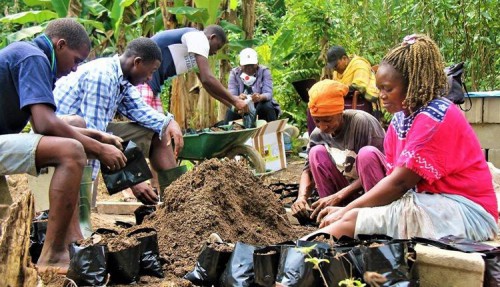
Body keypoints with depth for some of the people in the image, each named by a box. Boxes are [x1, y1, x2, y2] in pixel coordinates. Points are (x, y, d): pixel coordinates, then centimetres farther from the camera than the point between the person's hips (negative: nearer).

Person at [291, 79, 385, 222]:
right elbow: (309, 169, -3)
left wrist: (338, 196, -30)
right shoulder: (318, 134, -9)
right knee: (317, 152, -15)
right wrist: (302, 197, -25)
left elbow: (374, 166, -25)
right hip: (348, 184, 5)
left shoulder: (362, 122, -25)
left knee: (366, 154, -33)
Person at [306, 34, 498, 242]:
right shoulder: (400, 121, 9)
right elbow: (392, 177, 5)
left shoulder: (434, 118, -17)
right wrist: (346, 209, -7)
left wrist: (346, 211, -15)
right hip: (430, 203, 8)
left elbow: (399, 182, -20)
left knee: (353, 219, -21)